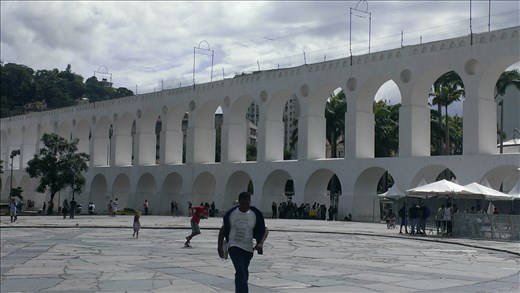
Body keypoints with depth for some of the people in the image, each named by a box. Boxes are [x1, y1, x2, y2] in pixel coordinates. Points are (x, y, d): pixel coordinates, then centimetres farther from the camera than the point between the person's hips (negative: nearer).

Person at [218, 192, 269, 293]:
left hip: (248, 248, 3)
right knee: (241, 271, -19)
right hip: (234, 246, -3)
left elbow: (265, 229, 0)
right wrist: (220, 247, 1)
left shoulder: (255, 214, -3)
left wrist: (260, 243, -16)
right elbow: (223, 230, 5)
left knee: (243, 273, 15)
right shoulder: (231, 213, -4)